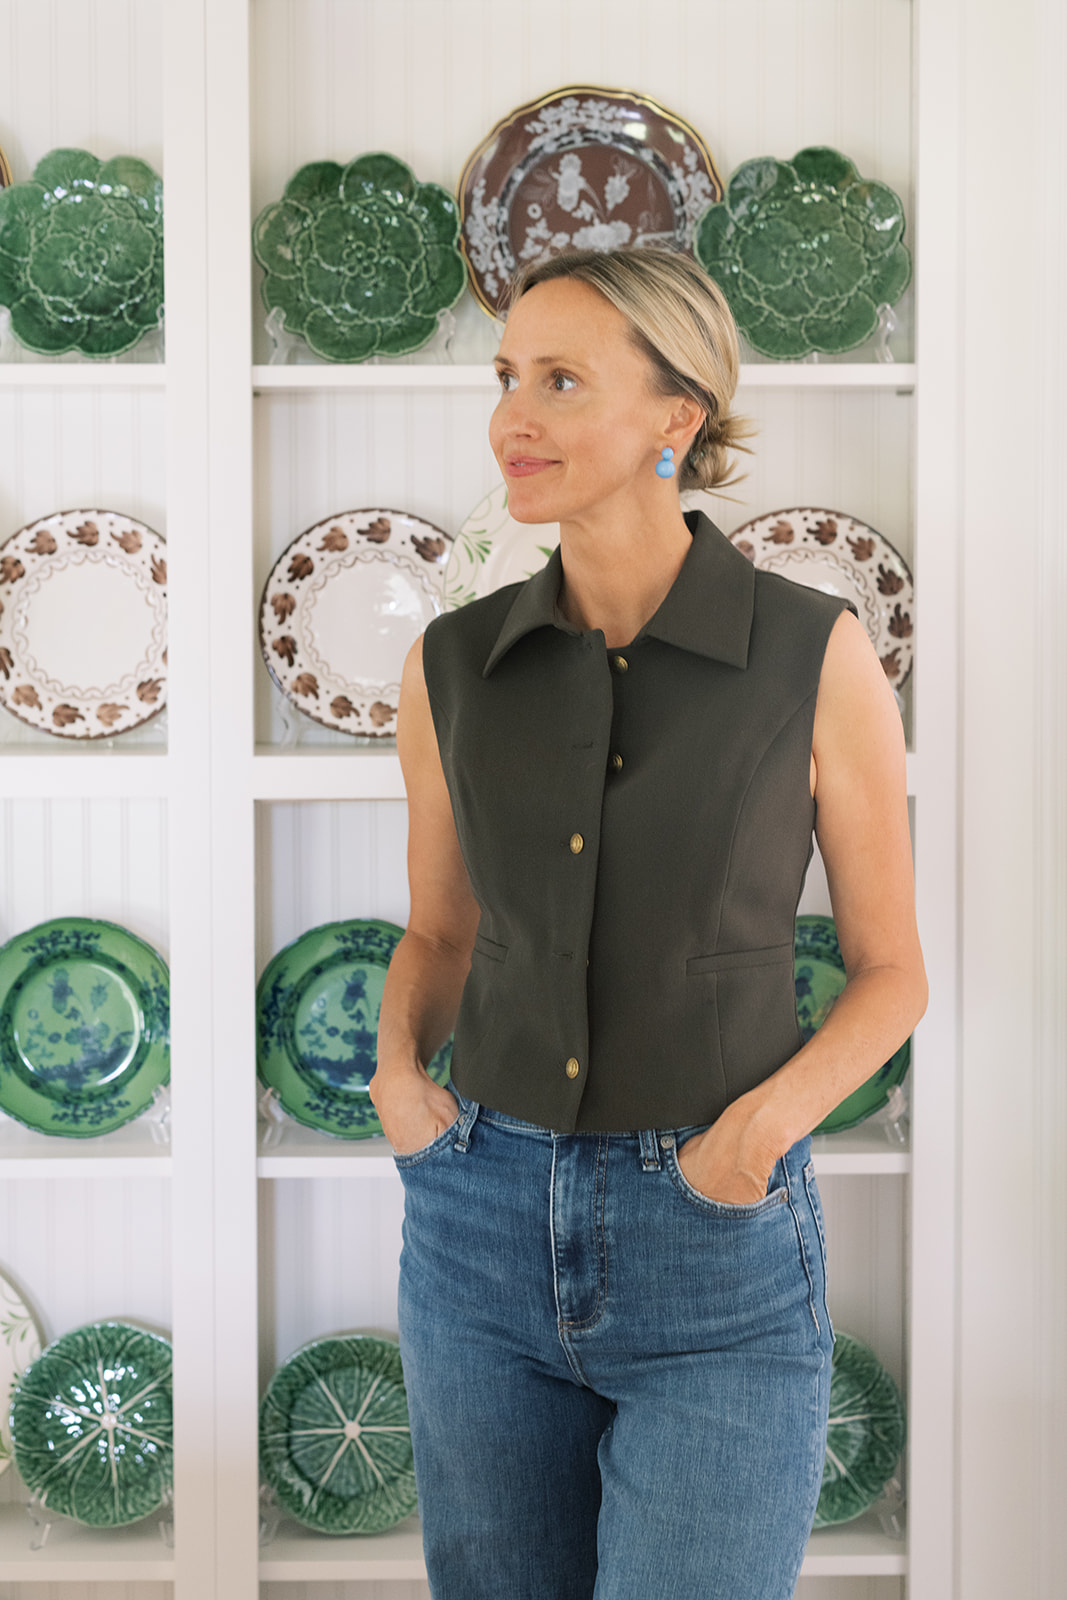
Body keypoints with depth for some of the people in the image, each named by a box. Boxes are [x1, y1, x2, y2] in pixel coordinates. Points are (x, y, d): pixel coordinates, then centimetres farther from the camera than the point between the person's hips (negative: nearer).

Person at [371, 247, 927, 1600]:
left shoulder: (814, 655, -8)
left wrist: (774, 1112, -16)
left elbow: (890, 966, 1)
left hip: (720, 1241, -3)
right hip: (482, 1222, 3)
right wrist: (397, 1068, -4)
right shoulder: (454, 664, 0)